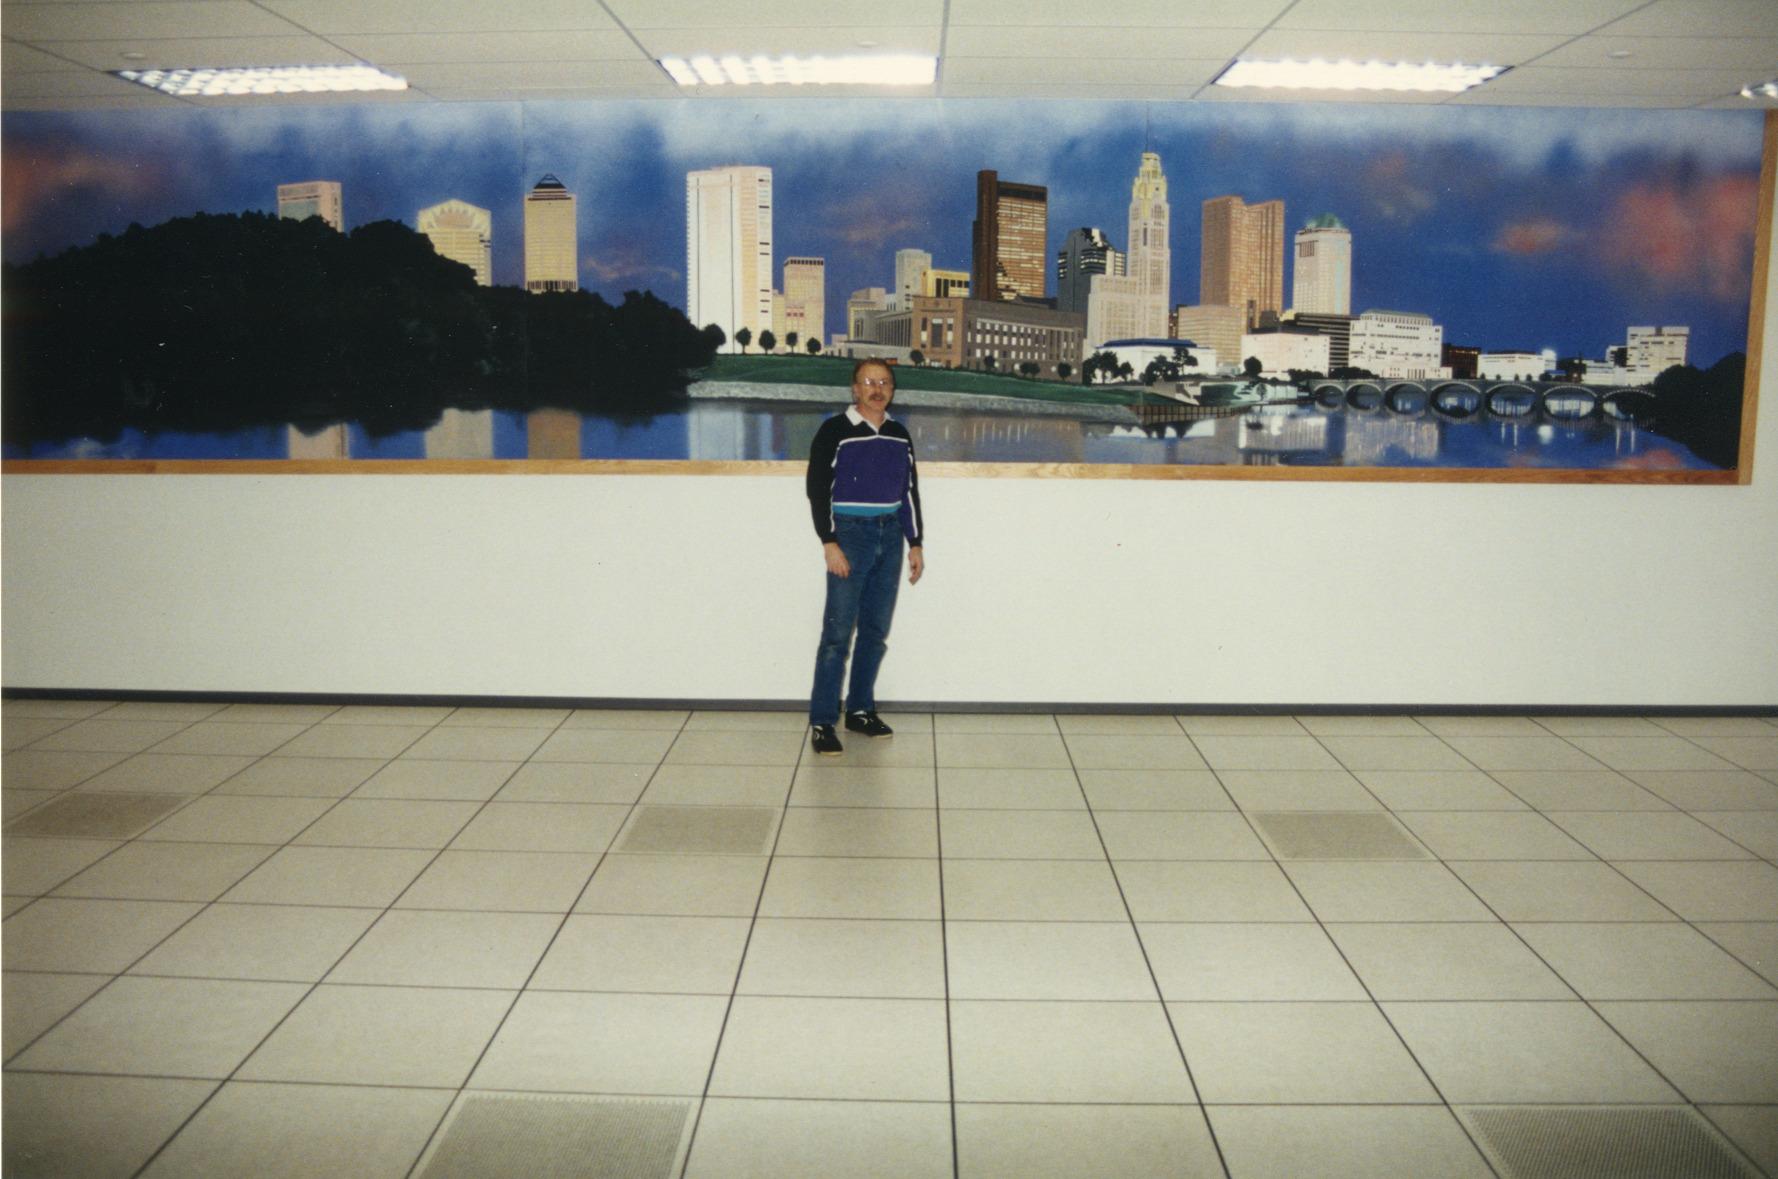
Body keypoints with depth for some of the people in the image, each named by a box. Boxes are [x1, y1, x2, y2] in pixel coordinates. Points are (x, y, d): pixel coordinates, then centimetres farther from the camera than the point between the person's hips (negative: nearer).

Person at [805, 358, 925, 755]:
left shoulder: (899, 435, 12)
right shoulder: (835, 431, -4)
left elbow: (909, 492, 17)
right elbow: (818, 487, -7)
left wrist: (916, 544, 12)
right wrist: (829, 543, -14)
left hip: (890, 537, 5)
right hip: (850, 535, -5)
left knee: (876, 630, 9)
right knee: (838, 630, -8)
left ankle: (860, 710, 20)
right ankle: (822, 722, -3)